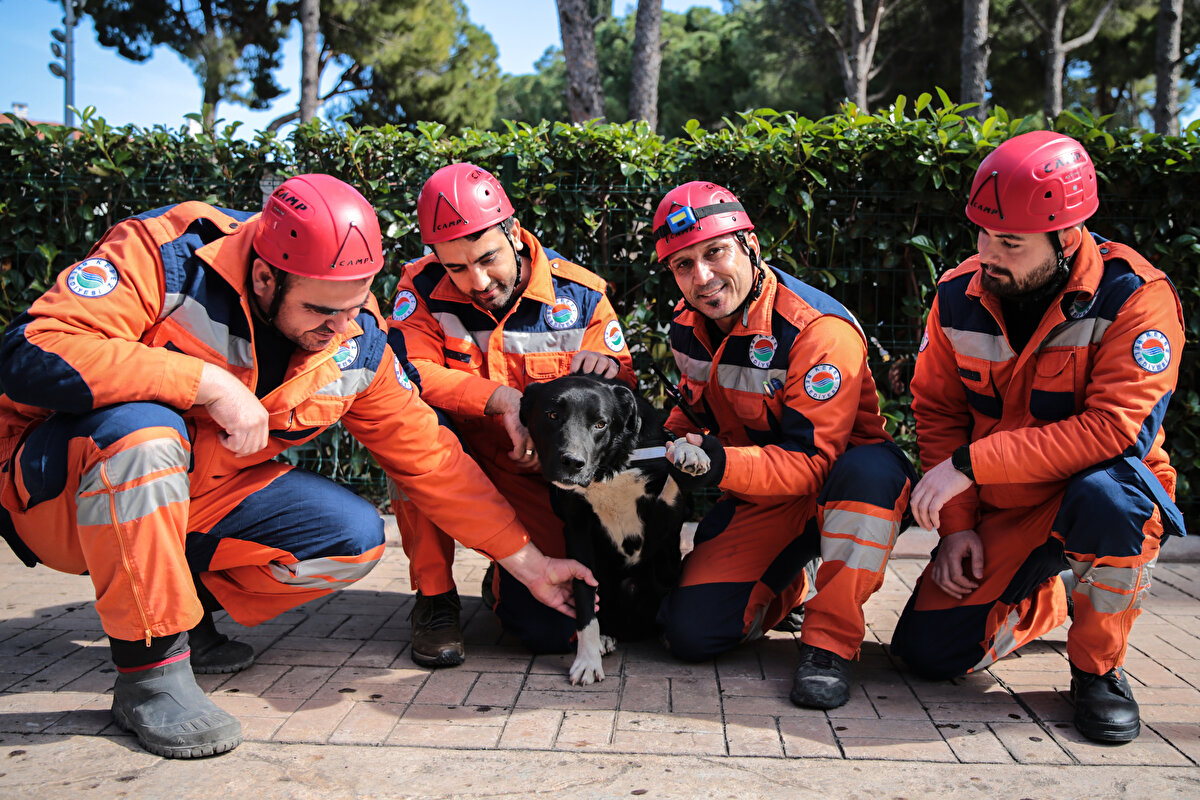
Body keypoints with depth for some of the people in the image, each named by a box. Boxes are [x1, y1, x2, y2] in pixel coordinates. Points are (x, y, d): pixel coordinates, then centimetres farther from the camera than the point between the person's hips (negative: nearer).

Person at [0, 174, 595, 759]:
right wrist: (208, 382, -36)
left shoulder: (357, 343, -9)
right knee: (143, 430, -38)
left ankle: (181, 610, 8)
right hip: (56, 489, -4)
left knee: (358, 538, -12)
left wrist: (529, 563, -4)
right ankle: (150, 670, -21)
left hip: (197, 498, 5)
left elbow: (431, 459, -4)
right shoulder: (162, 257, -24)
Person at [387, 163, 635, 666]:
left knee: (553, 629, -18)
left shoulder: (580, 295, -7)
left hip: (538, 478, 0)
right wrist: (501, 398, -34)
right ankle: (434, 598, -15)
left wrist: (607, 370, -25)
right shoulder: (423, 288, -9)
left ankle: (504, 580, 24)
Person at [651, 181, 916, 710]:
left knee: (871, 469, -42)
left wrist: (720, 465, -44)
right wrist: (659, 451, -2)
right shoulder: (688, 324, -2)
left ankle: (830, 639, -24)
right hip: (759, 494, 5)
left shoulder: (820, 330, -26)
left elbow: (811, 462, -29)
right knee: (689, 633, -11)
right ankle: (782, 588, 21)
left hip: (837, 485, -5)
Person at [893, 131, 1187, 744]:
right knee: (927, 652, -4)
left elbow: (1115, 430, -29)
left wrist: (969, 464, -29)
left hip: (1106, 486, -4)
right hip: (1003, 510, 4)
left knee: (1104, 494, -41)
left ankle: (1098, 667, -12)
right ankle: (1047, 599, 27)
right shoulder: (959, 295, -5)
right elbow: (938, 413, 2)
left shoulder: (1135, 297, -20)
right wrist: (957, 523, -7)